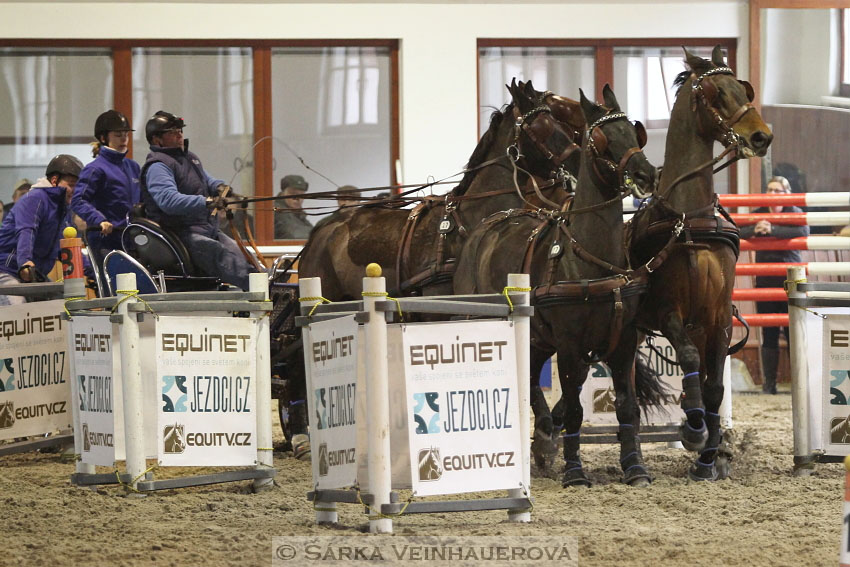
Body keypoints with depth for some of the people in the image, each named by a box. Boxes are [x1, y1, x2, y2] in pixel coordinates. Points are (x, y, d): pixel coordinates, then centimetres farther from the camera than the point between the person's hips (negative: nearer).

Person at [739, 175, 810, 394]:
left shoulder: (794, 213, 0)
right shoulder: (758, 214, 9)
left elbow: (803, 232, -21)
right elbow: (737, 232, -3)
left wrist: (772, 230, -28)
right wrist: (755, 230, -23)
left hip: (790, 282, -3)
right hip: (765, 281, 3)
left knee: (794, 334, -5)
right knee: (769, 335, 3)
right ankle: (769, 383, 6)